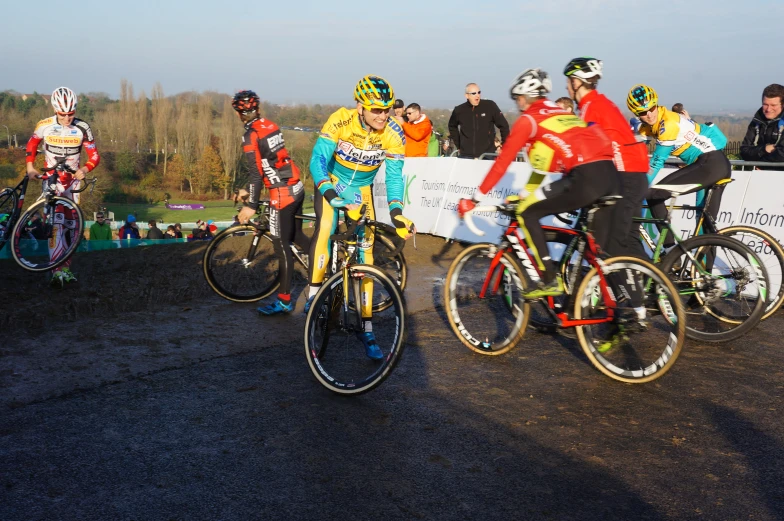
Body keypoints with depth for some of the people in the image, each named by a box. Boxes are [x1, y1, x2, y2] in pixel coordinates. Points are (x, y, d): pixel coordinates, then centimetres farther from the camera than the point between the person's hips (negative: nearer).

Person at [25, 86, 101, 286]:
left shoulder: (82, 128, -14)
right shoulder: (44, 126, -14)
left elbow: (94, 156, -12)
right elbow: (32, 144, 6)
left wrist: (84, 169, -31)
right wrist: (30, 166, -4)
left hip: (72, 180, 2)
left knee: (70, 223, 8)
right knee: (56, 221, -18)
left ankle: (66, 266, 18)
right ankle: (57, 270, -26)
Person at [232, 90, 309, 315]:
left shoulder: (251, 135, -13)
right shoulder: (271, 126, 11)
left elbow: (256, 173, -18)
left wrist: (251, 206, -14)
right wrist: (249, 191, 27)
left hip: (282, 193, -8)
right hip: (296, 187, 8)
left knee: (281, 245, -1)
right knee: (296, 235, 23)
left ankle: (284, 300, 6)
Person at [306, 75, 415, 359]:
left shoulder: (394, 133, -21)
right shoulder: (340, 120, -27)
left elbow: (394, 175, -20)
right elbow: (318, 160, -30)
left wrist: (396, 212, -36)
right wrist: (330, 194, -47)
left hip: (362, 190, 2)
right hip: (331, 183, -2)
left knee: (365, 251, -5)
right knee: (325, 229, -31)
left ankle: (366, 327, 1)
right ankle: (314, 294, -13)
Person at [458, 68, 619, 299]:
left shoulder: (528, 119, 8)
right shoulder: (563, 114, 31)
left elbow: (502, 162, 7)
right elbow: (544, 160, 38)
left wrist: (474, 198, 12)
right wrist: (526, 195, 43)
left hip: (586, 178, -8)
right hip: (610, 176, 8)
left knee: (526, 213, 5)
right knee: (599, 245, 19)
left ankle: (549, 280, 2)